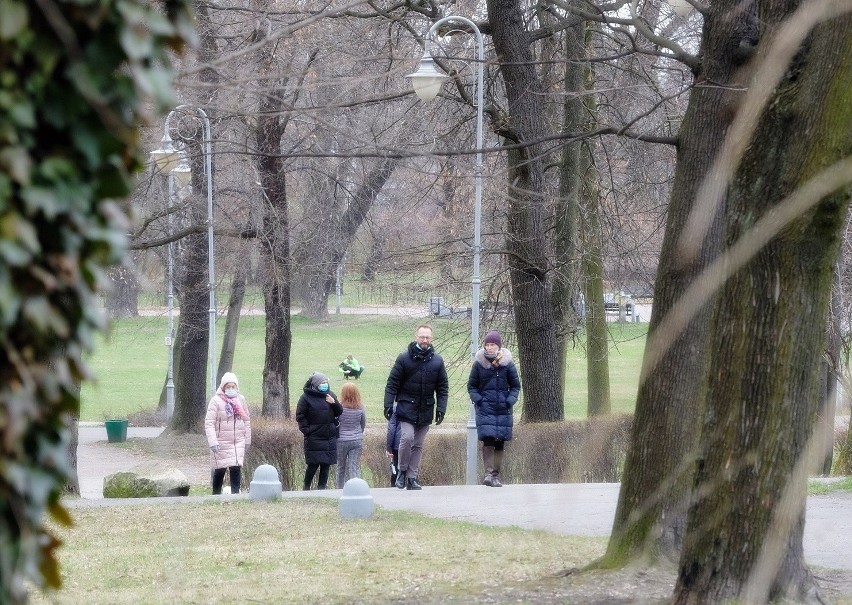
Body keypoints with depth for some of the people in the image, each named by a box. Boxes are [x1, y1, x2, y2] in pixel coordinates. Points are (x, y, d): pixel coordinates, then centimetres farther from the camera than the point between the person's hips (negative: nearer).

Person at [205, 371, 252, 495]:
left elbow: (246, 420, 13)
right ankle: (216, 494, 20)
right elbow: (209, 423, -14)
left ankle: (235, 493, 1)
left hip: (238, 442, 3)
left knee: (236, 468, -5)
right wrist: (212, 442, -22)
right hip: (221, 442, -3)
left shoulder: (240, 400, 5)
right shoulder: (216, 401, -10)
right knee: (220, 470, 5)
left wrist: (247, 439, 13)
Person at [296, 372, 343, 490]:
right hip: (314, 437, -5)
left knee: (326, 464, 5)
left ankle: (321, 487, 13)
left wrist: (334, 403, -8)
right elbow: (300, 416, -4)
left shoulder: (331, 395, 11)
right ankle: (306, 487, 9)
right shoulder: (306, 397, -4)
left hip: (330, 437, 5)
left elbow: (339, 412, 11)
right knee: (313, 464, -6)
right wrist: (306, 430, -11)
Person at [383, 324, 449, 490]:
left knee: (418, 445, 6)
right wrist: (388, 404, -9)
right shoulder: (404, 358, -3)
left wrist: (441, 408, 0)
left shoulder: (437, 361, 6)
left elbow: (443, 388, 9)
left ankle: (412, 477, 11)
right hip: (406, 408, -3)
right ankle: (402, 471, 0)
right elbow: (392, 383, -2)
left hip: (426, 411, 3)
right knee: (407, 438, -18)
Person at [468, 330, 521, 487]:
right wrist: (478, 399, -7)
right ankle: (488, 473, -19)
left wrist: (510, 401, -6)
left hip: (503, 410, 1)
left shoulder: (507, 364, 2)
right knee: (488, 440, -15)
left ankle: (496, 475, 13)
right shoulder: (479, 364, 2)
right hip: (485, 409, -1)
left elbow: (515, 386, 10)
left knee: (500, 443, 4)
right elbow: (471, 386, 10)